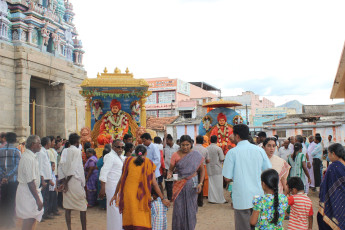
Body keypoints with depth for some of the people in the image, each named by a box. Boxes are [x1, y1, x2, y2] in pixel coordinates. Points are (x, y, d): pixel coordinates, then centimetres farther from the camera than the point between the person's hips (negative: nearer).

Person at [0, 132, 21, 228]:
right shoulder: (16, 151, -7)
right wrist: (8, 177, -14)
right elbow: (17, 166, -15)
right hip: (13, 180, -3)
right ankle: (10, 221, 7)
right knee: (12, 201, 5)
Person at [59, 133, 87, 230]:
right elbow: (73, 168, -15)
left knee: (67, 207, 10)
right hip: (75, 181, -5)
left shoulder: (65, 151, 8)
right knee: (83, 206, 5)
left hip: (66, 182, 5)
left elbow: (61, 167, 1)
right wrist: (66, 182, -9)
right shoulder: (77, 151, -8)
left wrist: (63, 181, -3)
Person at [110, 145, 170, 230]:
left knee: (129, 220, 12)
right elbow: (154, 183, 2)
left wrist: (115, 194, 20)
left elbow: (121, 179, 10)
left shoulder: (128, 160, 8)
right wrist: (162, 198, 9)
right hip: (142, 196, -2)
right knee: (142, 221, 2)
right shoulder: (149, 163, 4)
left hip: (128, 194, 2)